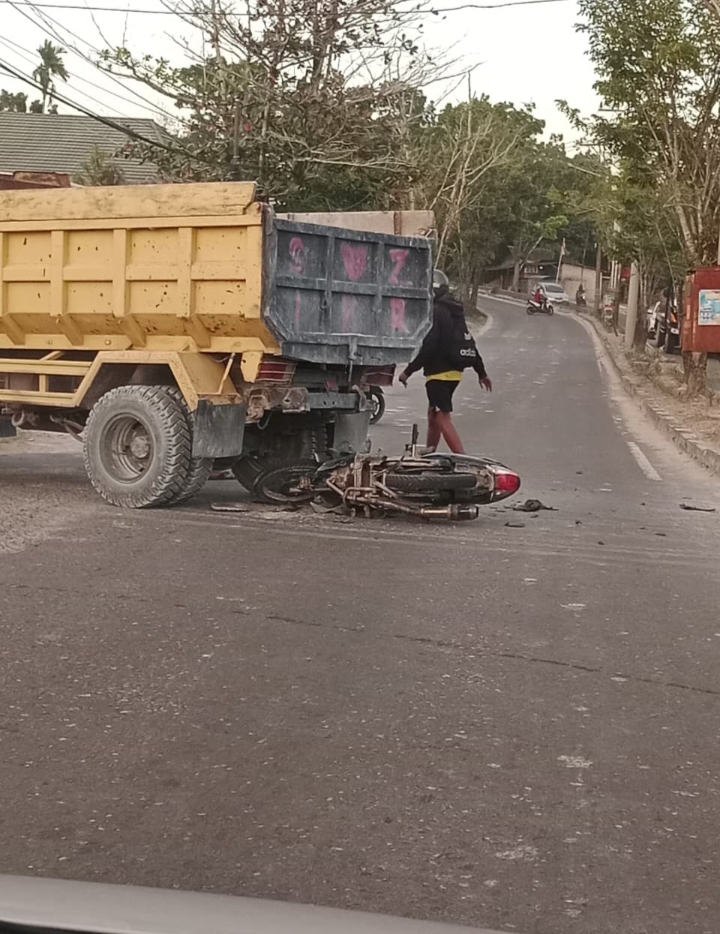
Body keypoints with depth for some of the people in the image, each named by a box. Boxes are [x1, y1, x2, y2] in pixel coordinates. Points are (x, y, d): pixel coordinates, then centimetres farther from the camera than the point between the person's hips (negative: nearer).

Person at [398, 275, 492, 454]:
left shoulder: (435, 312, -15)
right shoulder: (455, 311, 14)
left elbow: (429, 347, -21)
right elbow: (468, 343, 18)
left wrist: (408, 371, -17)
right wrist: (481, 372, 23)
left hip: (439, 373, -10)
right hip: (455, 372, 10)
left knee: (443, 418, -10)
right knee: (433, 416, 20)